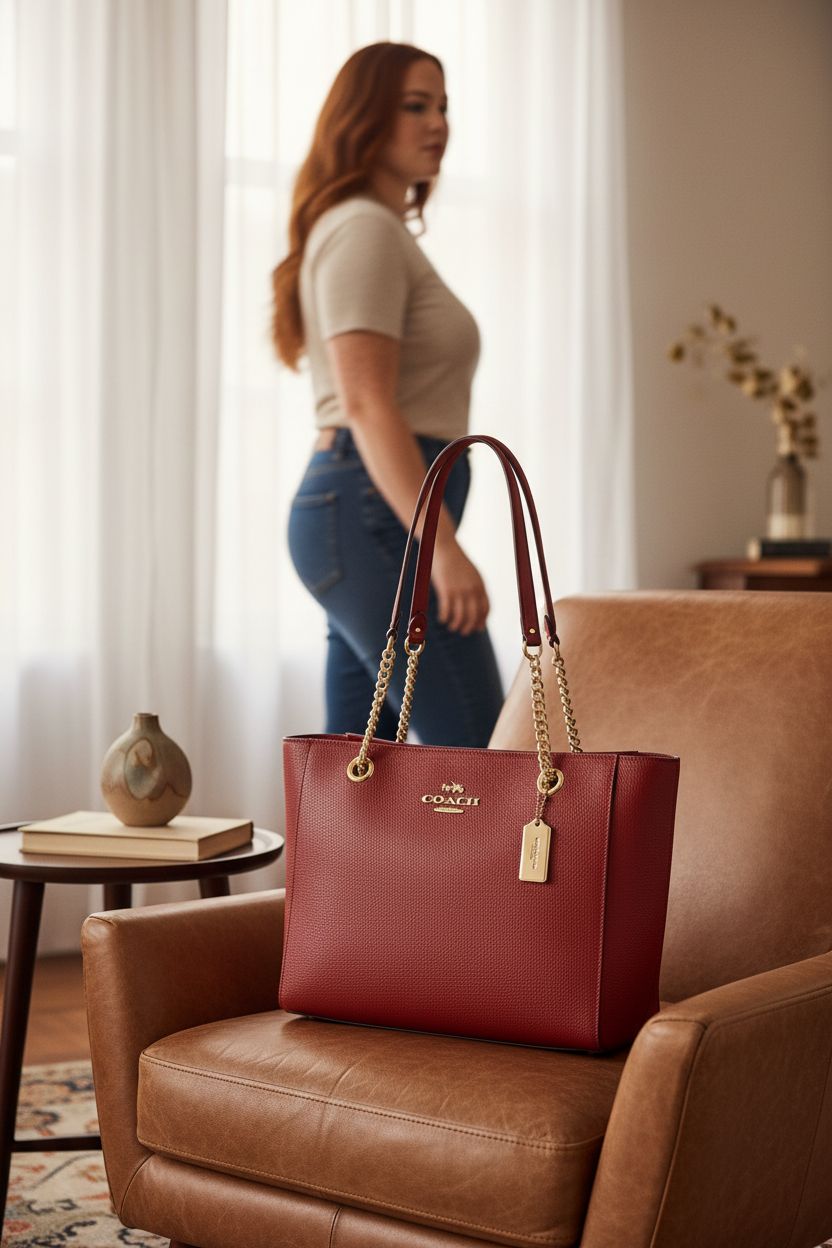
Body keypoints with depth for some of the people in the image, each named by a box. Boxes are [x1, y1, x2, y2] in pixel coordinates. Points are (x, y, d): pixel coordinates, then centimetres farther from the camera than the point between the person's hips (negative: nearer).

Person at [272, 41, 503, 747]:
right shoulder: (364, 229, -8)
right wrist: (444, 546, -25)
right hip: (377, 512, -10)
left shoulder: (383, 231, 24)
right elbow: (366, 404, -19)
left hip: (367, 512, 10)